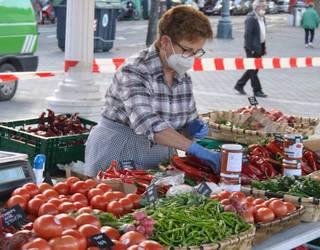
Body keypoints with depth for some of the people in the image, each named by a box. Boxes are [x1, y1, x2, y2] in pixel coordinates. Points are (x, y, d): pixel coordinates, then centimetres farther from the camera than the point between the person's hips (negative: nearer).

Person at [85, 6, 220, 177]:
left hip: (160, 162, 6)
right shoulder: (132, 73, -16)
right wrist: (195, 149, -35)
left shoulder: (183, 78, 5)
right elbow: (147, 124, -29)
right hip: (118, 156, -5)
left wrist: (194, 128, -7)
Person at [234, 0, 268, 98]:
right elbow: (247, 35, -19)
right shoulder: (251, 19, -16)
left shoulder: (262, 18, 12)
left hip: (259, 47, 9)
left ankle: (239, 85, 25)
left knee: (254, 69, 14)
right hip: (252, 48, -9)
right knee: (253, 69, -1)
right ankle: (257, 90, 5)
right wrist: (251, 49, -21)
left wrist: (263, 48, 13)